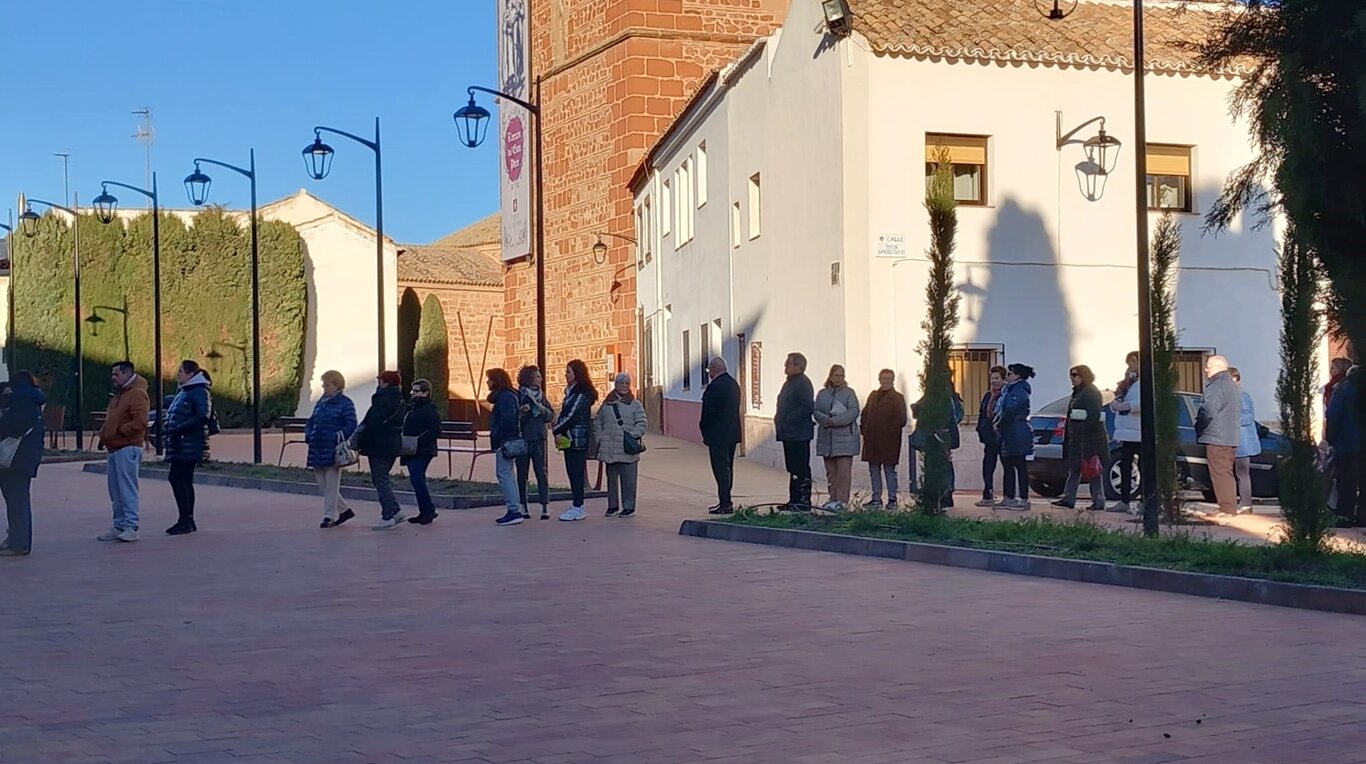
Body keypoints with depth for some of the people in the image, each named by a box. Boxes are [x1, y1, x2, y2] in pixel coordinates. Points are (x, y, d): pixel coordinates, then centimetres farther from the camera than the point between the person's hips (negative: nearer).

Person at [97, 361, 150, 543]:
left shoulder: (137, 394, -10)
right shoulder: (119, 394, 22)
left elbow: (140, 422, -21)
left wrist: (120, 431, -16)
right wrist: (104, 434, 13)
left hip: (128, 449, -10)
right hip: (114, 449, 10)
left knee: (127, 489, -11)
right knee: (116, 491, 11)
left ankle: (131, 527, -12)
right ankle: (119, 526, 17)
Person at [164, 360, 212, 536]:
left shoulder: (199, 391, -11)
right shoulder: (183, 392, 19)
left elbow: (202, 417, -21)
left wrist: (179, 429, -22)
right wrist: (168, 430, 11)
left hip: (189, 445, -10)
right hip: (180, 445, 10)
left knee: (178, 479, -12)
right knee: (184, 481, 13)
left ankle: (185, 521, -9)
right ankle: (188, 521, 20)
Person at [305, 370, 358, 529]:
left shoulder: (345, 404, -6)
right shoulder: (321, 402, 16)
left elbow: (351, 426, -12)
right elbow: (311, 421, 21)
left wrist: (338, 437, -21)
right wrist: (308, 435, 4)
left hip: (333, 451, -8)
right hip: (317, 450, 8)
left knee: (331, 485, -3)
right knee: (322, 485, 10)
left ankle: (329, 516, 4)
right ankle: (345, 510, 20)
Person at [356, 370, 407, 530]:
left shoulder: (383, 401, -17)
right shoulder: (399, 401, 13)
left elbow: (373, 425, -21)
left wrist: (360, 443, -14)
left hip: (379, 446, -10)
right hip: (394, 444, 10)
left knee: (380, 480, -5)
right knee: (383, 478, 19)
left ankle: (388, 517, -6)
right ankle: (395, 511, 18)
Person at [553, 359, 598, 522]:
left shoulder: (582, 393, -12)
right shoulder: (571, 391, 17)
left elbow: (571, 415, -17)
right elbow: (564, 414, 14)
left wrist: (557, 430, -10)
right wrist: (558, 430, -2)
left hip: (578, 439, -9)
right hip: (569, 438, 9)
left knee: (576, 471, -8)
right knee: (573, 471, 10)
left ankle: (578, 508, -6)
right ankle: (577, 506, 15)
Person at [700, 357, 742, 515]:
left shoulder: (714, 387, -18)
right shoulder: (734, 383, 10)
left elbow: (708, 413, -16)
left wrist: (705, 431, -2)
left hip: (718, 435, -9)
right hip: (733, 433, 9)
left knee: (721, 469, -5)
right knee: (727, 468, 15)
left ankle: (725, 504, -5)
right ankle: (726, 501, 21)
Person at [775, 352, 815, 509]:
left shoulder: (803, 383, -12)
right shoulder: (789, 382, 19)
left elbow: (807, 407, -21)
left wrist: (788, 419, -20)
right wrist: (779, 419, 12)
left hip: (798, 434, -10)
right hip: (789, 433, 10)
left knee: (801, 468, -7)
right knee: (793, 468, 12)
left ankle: (804, 500, -5)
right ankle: (794, 500, 17)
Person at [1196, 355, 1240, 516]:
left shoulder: (1216, 387, -16)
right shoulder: (1232, 385, 18)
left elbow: (1208, 412, -24)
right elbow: (1239, 410, 26)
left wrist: (1199, 426, -9)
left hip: (1217, 437, -10)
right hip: (1231, 437, 10)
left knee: (1219, 473, -7)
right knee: (1227, 473, 15)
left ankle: (1227, 508, -8)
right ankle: (1231, 507, 18)